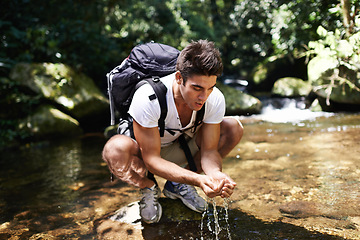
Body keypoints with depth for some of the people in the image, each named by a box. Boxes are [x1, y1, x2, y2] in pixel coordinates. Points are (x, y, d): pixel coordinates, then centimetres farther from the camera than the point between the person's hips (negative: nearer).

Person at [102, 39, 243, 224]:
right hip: (144, 153, -4)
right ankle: (148, 188, -3)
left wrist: (215, 174, -40)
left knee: (233, 127, -14)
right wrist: (197, 179, -43)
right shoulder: (147, 98, -36)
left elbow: (209, 149, -16)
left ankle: (177, 183, 0)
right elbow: (151, 159, -31)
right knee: (116, 148, -39)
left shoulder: (215, 99, -23)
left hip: (179, 149, 4)